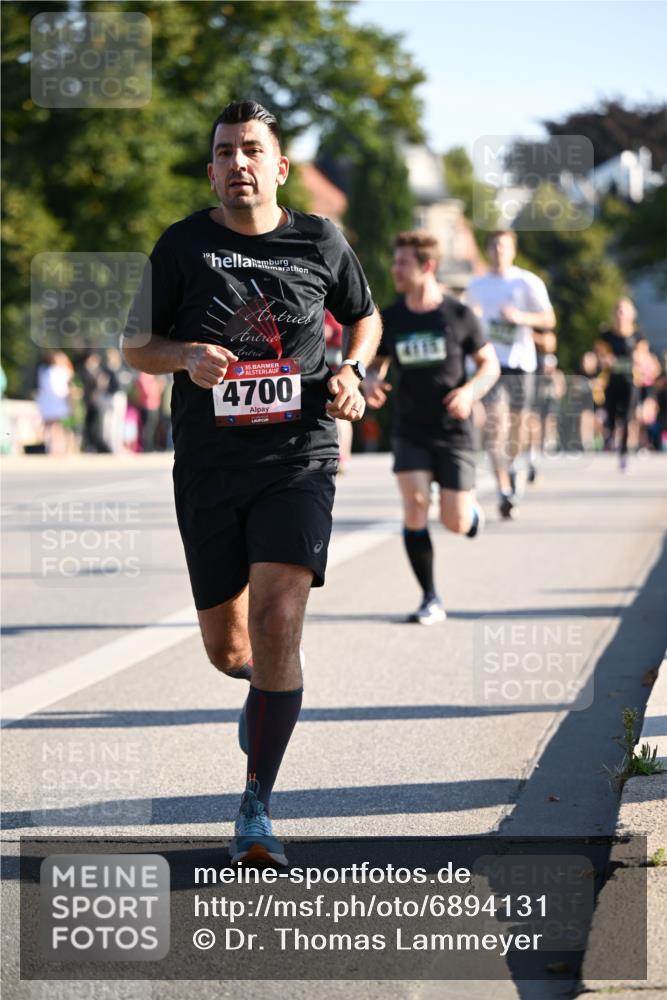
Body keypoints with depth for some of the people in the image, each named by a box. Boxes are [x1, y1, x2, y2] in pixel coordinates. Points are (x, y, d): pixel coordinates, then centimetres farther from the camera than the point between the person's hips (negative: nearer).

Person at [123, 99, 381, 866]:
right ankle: (266, 688, 49)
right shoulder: (183, 246, 1)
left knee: (276, 621, -19)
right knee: (226, 649, 10)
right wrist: (186, 357, -15)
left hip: (298, 462, -1)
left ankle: (256, 809, -9)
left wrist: (351, 372, 1)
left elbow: (364, 316, 21)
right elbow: (135, 347, 6)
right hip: (208, 469, 1)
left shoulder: (320, 242, 3)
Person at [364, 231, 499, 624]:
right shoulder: (390, 318, 0)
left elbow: (490, 364, 0)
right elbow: (377, 365, 11)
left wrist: (470, 390, -20)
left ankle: (474, 510, 36)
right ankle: (431, 599, -4)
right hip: (410, 430, 2)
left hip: (454, 430, -2)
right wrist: (372, 382, -13)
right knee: (414, 507, -15)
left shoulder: (459, 315, -7)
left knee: (456, 523, -4)